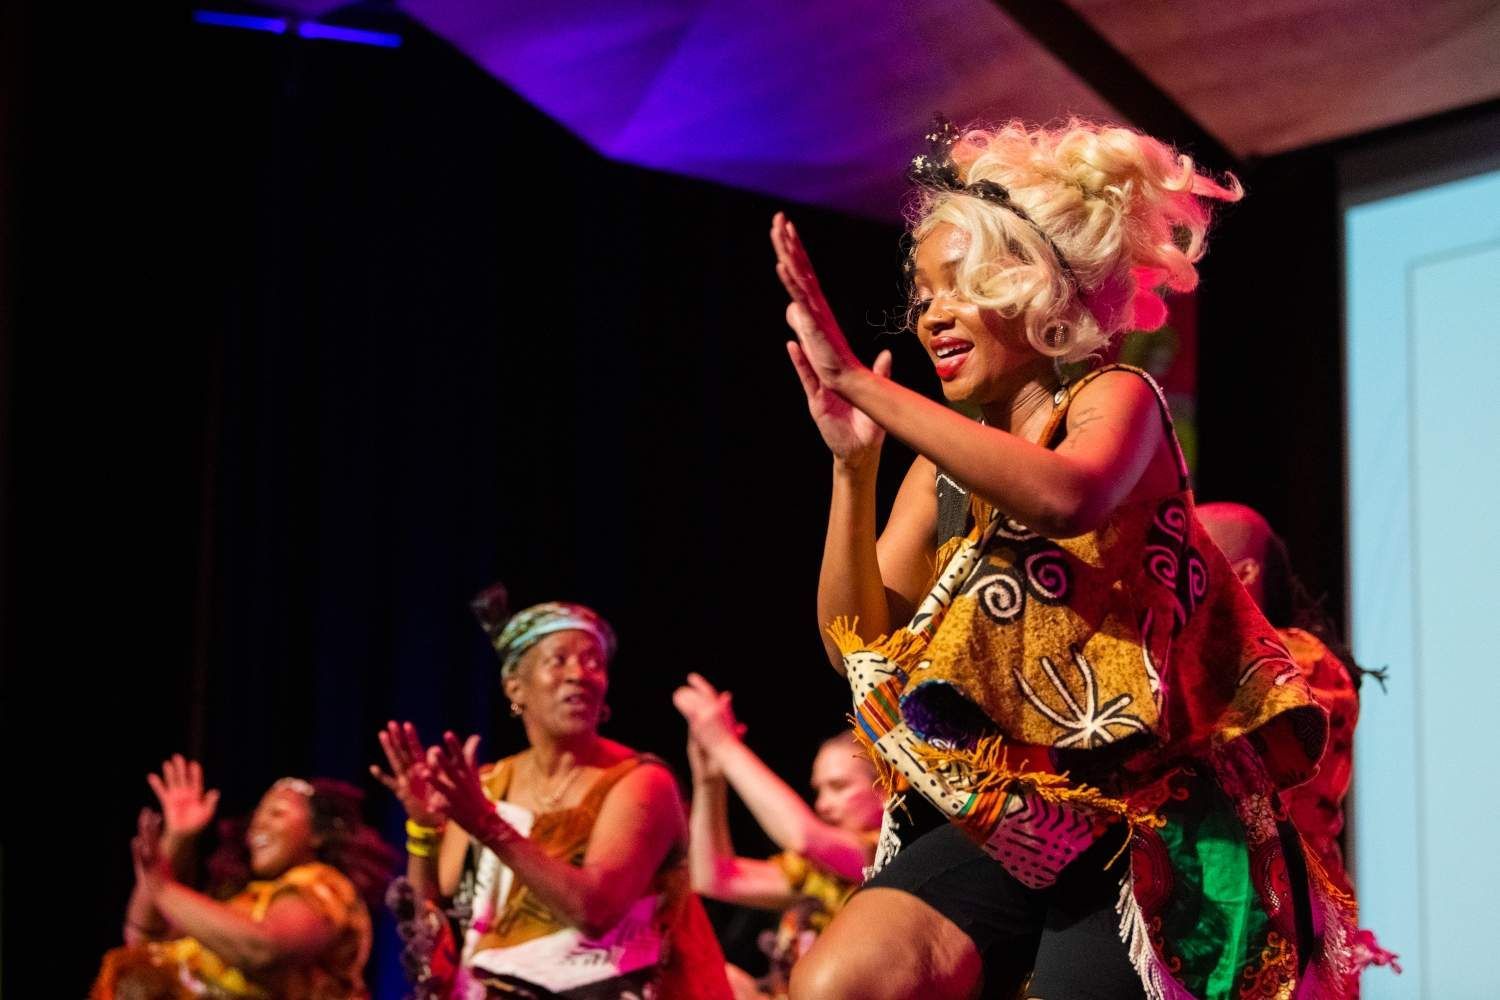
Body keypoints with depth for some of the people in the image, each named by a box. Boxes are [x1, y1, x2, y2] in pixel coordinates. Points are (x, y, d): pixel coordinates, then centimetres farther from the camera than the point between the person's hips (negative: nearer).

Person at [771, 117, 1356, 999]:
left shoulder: (1117, 398, -2)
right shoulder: (944, 462, 12)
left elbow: (1068, 496, -27)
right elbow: (860, 646, 4)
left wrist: (861, 384, -26)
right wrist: (853, 463, -9)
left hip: (1142, 814, -4)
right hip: (999, 816, 4)